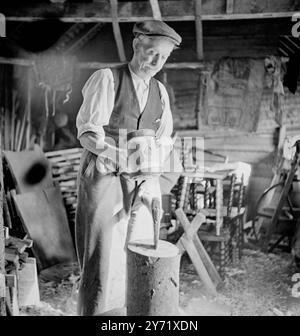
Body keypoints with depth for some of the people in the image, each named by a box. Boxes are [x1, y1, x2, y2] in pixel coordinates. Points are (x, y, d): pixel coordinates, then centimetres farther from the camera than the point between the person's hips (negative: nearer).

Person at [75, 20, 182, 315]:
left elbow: (164, 142, 10)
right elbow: (88, 133, -13)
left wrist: (156, 180, -7)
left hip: (139, 184, 5)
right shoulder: (106, 79, -5)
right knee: (100, 261, -4)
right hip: (102, 180, -5)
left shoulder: (160, 92, 12)